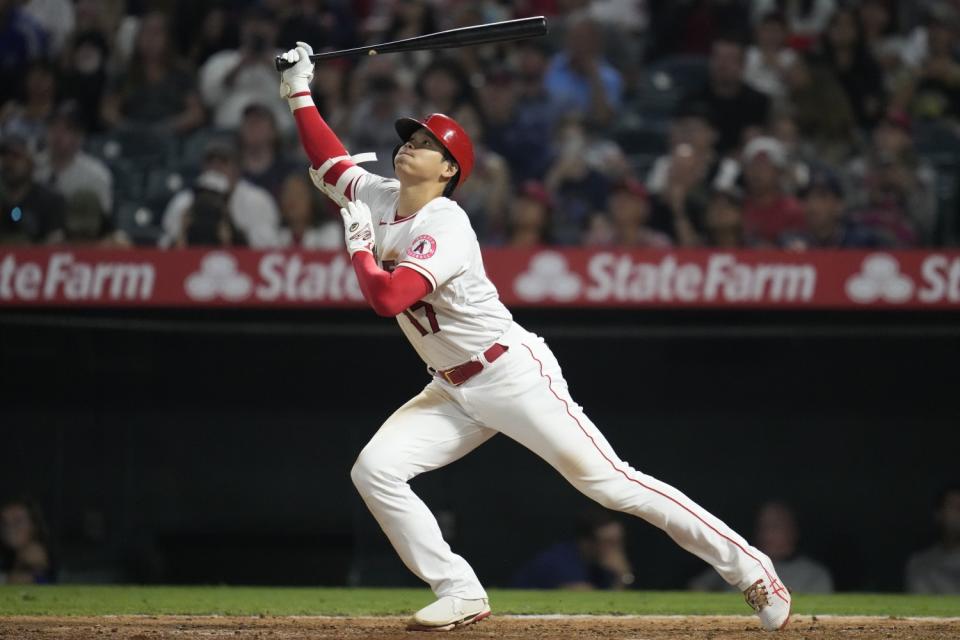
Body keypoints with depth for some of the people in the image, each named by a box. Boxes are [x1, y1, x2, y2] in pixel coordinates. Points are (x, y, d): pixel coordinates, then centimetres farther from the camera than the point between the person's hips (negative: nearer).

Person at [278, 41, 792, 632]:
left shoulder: (444, 227, -21)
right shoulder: (378, 198, 5)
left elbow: (386, 297, -32)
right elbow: (329, 162, 19)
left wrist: (359, 246, -16)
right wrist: (300, 93, 12)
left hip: (514, 374, -9)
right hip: (453, 391, 9)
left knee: (610, 482, -11)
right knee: (373, 471, -7)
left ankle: (748, 566, -7)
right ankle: (461, 594, -2)